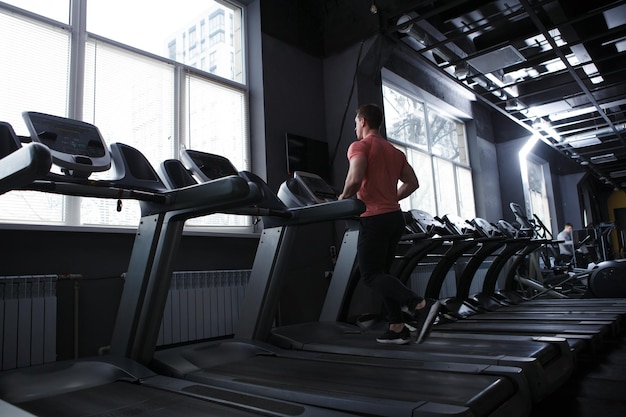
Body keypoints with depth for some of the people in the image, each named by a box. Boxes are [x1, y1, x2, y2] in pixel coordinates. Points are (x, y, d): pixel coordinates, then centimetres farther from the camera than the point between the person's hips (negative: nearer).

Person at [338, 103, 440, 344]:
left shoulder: (359, 146, -5)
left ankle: (421, 305, -20)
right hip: (395, 216, 8)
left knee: (371, 275, -4)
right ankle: (397, 328, 12)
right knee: (381, 272, 14)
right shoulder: (394, 151, 19)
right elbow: (412, 183, 16)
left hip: (374, 218, -8)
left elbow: (355, 179, -22)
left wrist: (344, 197, -4)